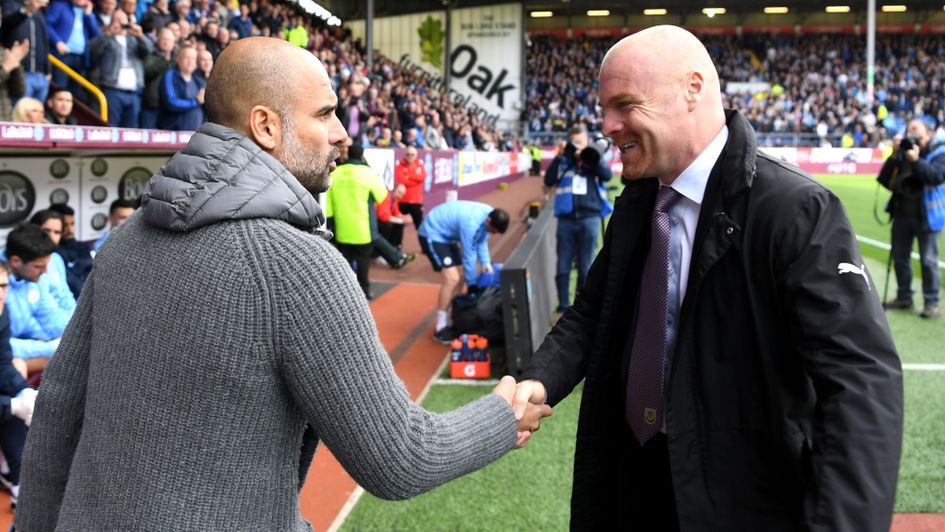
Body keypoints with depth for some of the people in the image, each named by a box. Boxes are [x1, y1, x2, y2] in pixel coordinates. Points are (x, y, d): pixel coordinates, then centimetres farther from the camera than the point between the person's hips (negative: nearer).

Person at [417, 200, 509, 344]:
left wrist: (486, 262, -9)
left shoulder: (490, 215, -8)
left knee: (459, 277, 9)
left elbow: (481, 241, 5)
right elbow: (468, 255, -24)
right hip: (432, 234, -10)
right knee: (452, 279, -18)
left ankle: (453, 320, 18)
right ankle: (440, 329, -13)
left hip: (446, 234, 10)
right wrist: (473, 284, -14)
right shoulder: (471, 222, -34)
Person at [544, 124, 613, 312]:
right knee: (563, 266, 1)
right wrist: (560, 158, -9)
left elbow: (608, 175, -6)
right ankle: (563, 307, 10)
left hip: (589, 219, 0)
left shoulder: (592, 160, 10)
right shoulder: (563, 161, 9)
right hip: (566, 219, 0)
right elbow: (548, 181, -4)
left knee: (585, 267, 6)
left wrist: (594, 160, -18)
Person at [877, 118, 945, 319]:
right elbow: (885, 179, -1)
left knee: (928, 260, -5)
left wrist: (916, 160, -30)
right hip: (902, 213, 5)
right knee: (899, 256, 12)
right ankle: (904, 297, 26)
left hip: (927, 215, -5)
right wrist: (895, 157, -13)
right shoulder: (903, 150, 4)